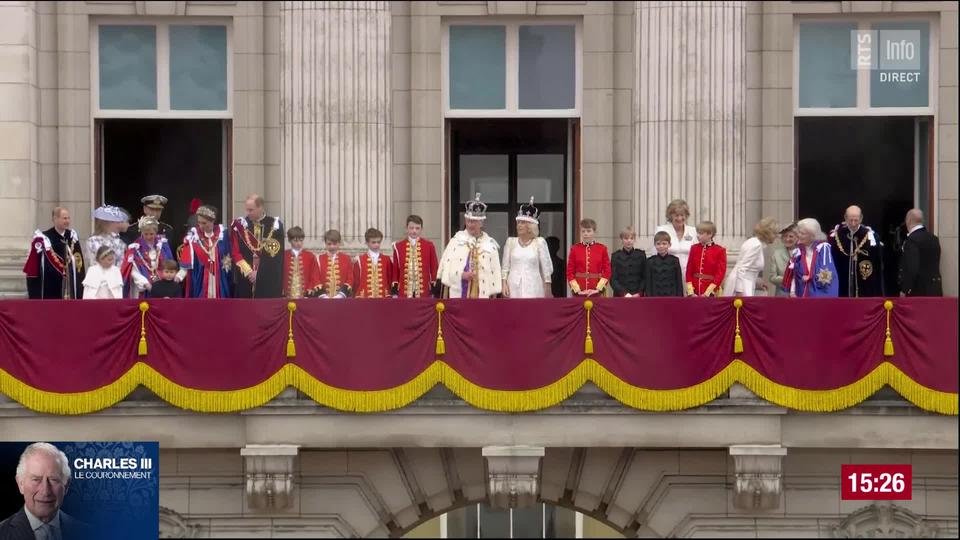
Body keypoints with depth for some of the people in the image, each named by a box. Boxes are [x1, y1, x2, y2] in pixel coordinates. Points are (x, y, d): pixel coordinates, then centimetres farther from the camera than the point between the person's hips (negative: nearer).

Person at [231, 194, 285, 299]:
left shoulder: (274, 225, 0)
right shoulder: (240, 225, 5)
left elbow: (275, 254, -4)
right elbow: (236, 252, 1)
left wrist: (258, 273, -8)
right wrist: (248, 271, -10)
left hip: (269, 282, -1)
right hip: (245, 281, 1)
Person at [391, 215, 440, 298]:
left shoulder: (429, 246, 4)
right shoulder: (398, 246, 6)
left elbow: (434, 269, 7)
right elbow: (395, 270, 9)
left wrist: (435, 292, 3)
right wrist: (394, 292, 4)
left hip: (424, 292, 0)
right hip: (404, 293, 0)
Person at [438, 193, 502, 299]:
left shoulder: (490, 244, 7)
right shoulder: (456, 240, 5)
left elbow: (495, 272, 7)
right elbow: (446, 266, -1)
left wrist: (494, 295, 4)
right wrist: (461, 275, -15)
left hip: (483, 294, 1)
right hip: (459, 294, -1)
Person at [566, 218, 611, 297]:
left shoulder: (602, 248, 3)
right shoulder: (574, 249, 3)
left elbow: (607, 271, 1)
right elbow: (570, 272, 2)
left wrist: (598, 288, -8)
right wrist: (577, 289, -9)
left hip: (596, 291, 0)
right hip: (579, 292, 0)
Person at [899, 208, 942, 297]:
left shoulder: (912, 240, -16)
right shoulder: (934, 238, 11)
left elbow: (912, 268, -23)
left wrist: (904, 290, -17)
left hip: (918, 290, -8)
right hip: (935, 290, 8)